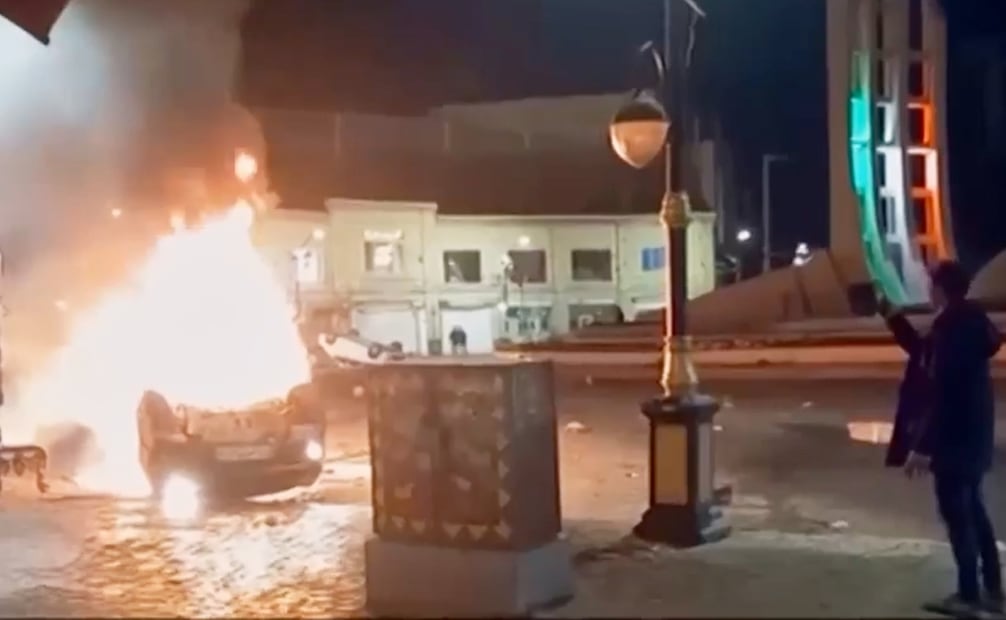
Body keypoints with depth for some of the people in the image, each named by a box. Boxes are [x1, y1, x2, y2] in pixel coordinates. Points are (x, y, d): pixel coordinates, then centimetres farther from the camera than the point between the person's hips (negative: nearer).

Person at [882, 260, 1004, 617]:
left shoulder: (951, 328, -21)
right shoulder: (965, 323, 10)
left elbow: (941, 393, -24)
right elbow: (923, 354, 25)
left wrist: (923, 446, -23)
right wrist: (893, 317, 25)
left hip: (954, 437, -10)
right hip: (970, 433, 10)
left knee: (955, 512, -1)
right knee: (970, 509, 17)